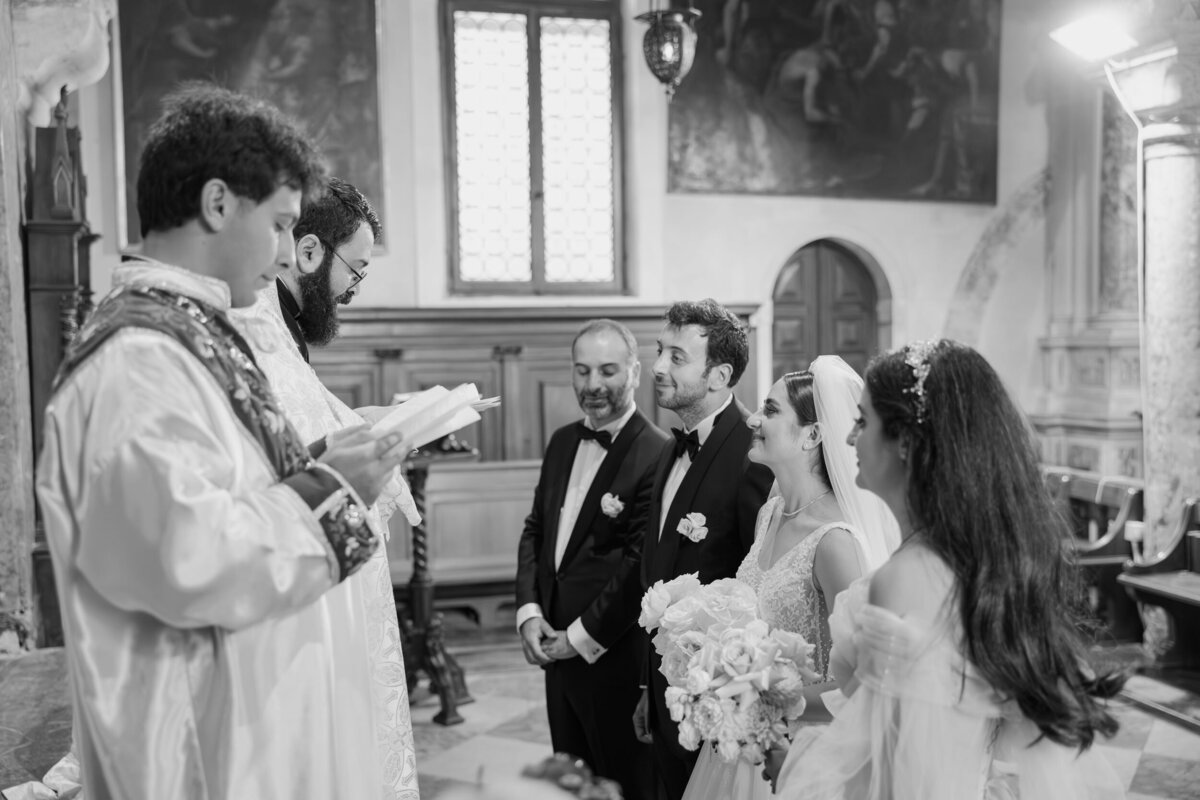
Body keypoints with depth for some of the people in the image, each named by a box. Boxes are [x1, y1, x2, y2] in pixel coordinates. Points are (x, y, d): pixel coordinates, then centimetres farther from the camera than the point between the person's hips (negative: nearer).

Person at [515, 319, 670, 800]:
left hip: (615, 656, -7)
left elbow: (640, 563, -19)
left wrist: (582, 637, -14)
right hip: (555, 648, 7)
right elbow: (534, 530, 10)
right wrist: (528, 612, -2)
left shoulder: (657, 453, -17)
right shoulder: (562, 441, 7)